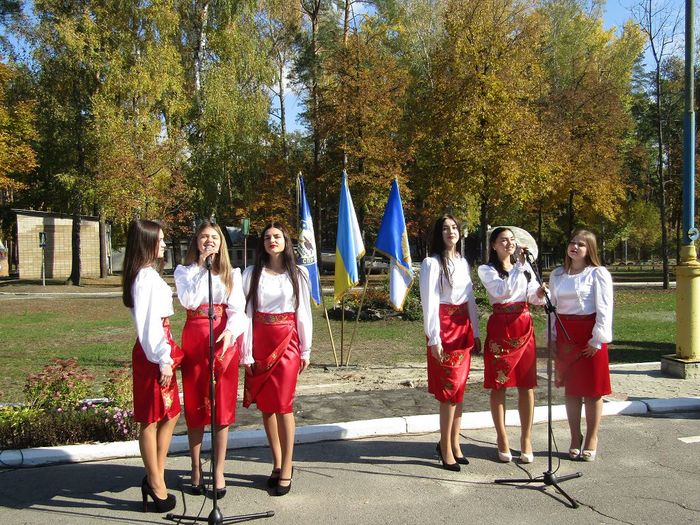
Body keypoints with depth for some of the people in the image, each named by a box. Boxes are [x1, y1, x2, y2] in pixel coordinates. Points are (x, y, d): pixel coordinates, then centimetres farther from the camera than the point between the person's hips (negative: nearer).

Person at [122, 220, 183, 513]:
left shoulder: (148, 274, 15)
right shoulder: (147, 277, -16)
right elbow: (149, 323, -20)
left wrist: (167, 354, 14)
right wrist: (163, 359, -18)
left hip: (159, 348, 10)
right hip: (152, 353, -10)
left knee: (170, 414, 16)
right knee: (151, 419, 1)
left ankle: (155, 479, 26)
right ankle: (157, 487, 13)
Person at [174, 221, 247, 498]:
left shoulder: (232, 274, 9)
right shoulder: (184, 271, 6)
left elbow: (237, 309, -1)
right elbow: (190, 301, -12)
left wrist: (231, 332, -20)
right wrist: (202, 267, -10)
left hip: (225, 340, 1)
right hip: (194, 339, 0)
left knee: (223, 405, 3)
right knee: (195, 405, 6)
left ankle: (219, 472, 13)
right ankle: (196, 470, 19)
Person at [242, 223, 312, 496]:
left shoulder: (298, 274, 3)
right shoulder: (252, 273, 3)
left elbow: (303, 313, 5)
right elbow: (246, 313, 1)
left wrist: (306, 350, 3)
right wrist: (246, 353, -4)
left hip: (287, 343, -2)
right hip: (260, 343, 2)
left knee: (283, 405, -5)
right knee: (265, 405, 8)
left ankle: (286, 470, 5)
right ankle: (277, 464, 21)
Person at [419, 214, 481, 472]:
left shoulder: (463, 262, 14)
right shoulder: (431, 263, -7)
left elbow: (470, 299, 15)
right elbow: (429, 302, -11)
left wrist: (475, 332, 13)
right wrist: (434, 338, -15)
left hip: (463, 327, 6)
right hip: (444, 327, -6)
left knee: (459, 387, 9)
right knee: (449, 388, -4)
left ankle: (453, 443, 21)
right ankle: (446, 448, 6)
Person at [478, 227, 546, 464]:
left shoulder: (525, 268, 15)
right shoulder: (486, 270, 1)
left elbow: (534, 298, 7)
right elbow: (501, 290, -17)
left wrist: (541, 293, -14)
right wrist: (519, 266, -18)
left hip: (524, 327, 4)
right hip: (500, 327, -3)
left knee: (526, 385, 3)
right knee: (499, 385, 2)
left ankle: (526, 440, 13)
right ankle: (502, 439, 13)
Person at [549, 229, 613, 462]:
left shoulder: (598, 274, -4)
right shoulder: (557, 275, 10)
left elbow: (604, 309, -8)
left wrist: (598, 339, -13)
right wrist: (551, 337, 6)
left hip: (589, 335, -4)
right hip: (564, 334, 4)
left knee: (592, 390, 3)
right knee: (571, 389, 9)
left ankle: (591, 440, 14)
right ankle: (575, 439, 20)